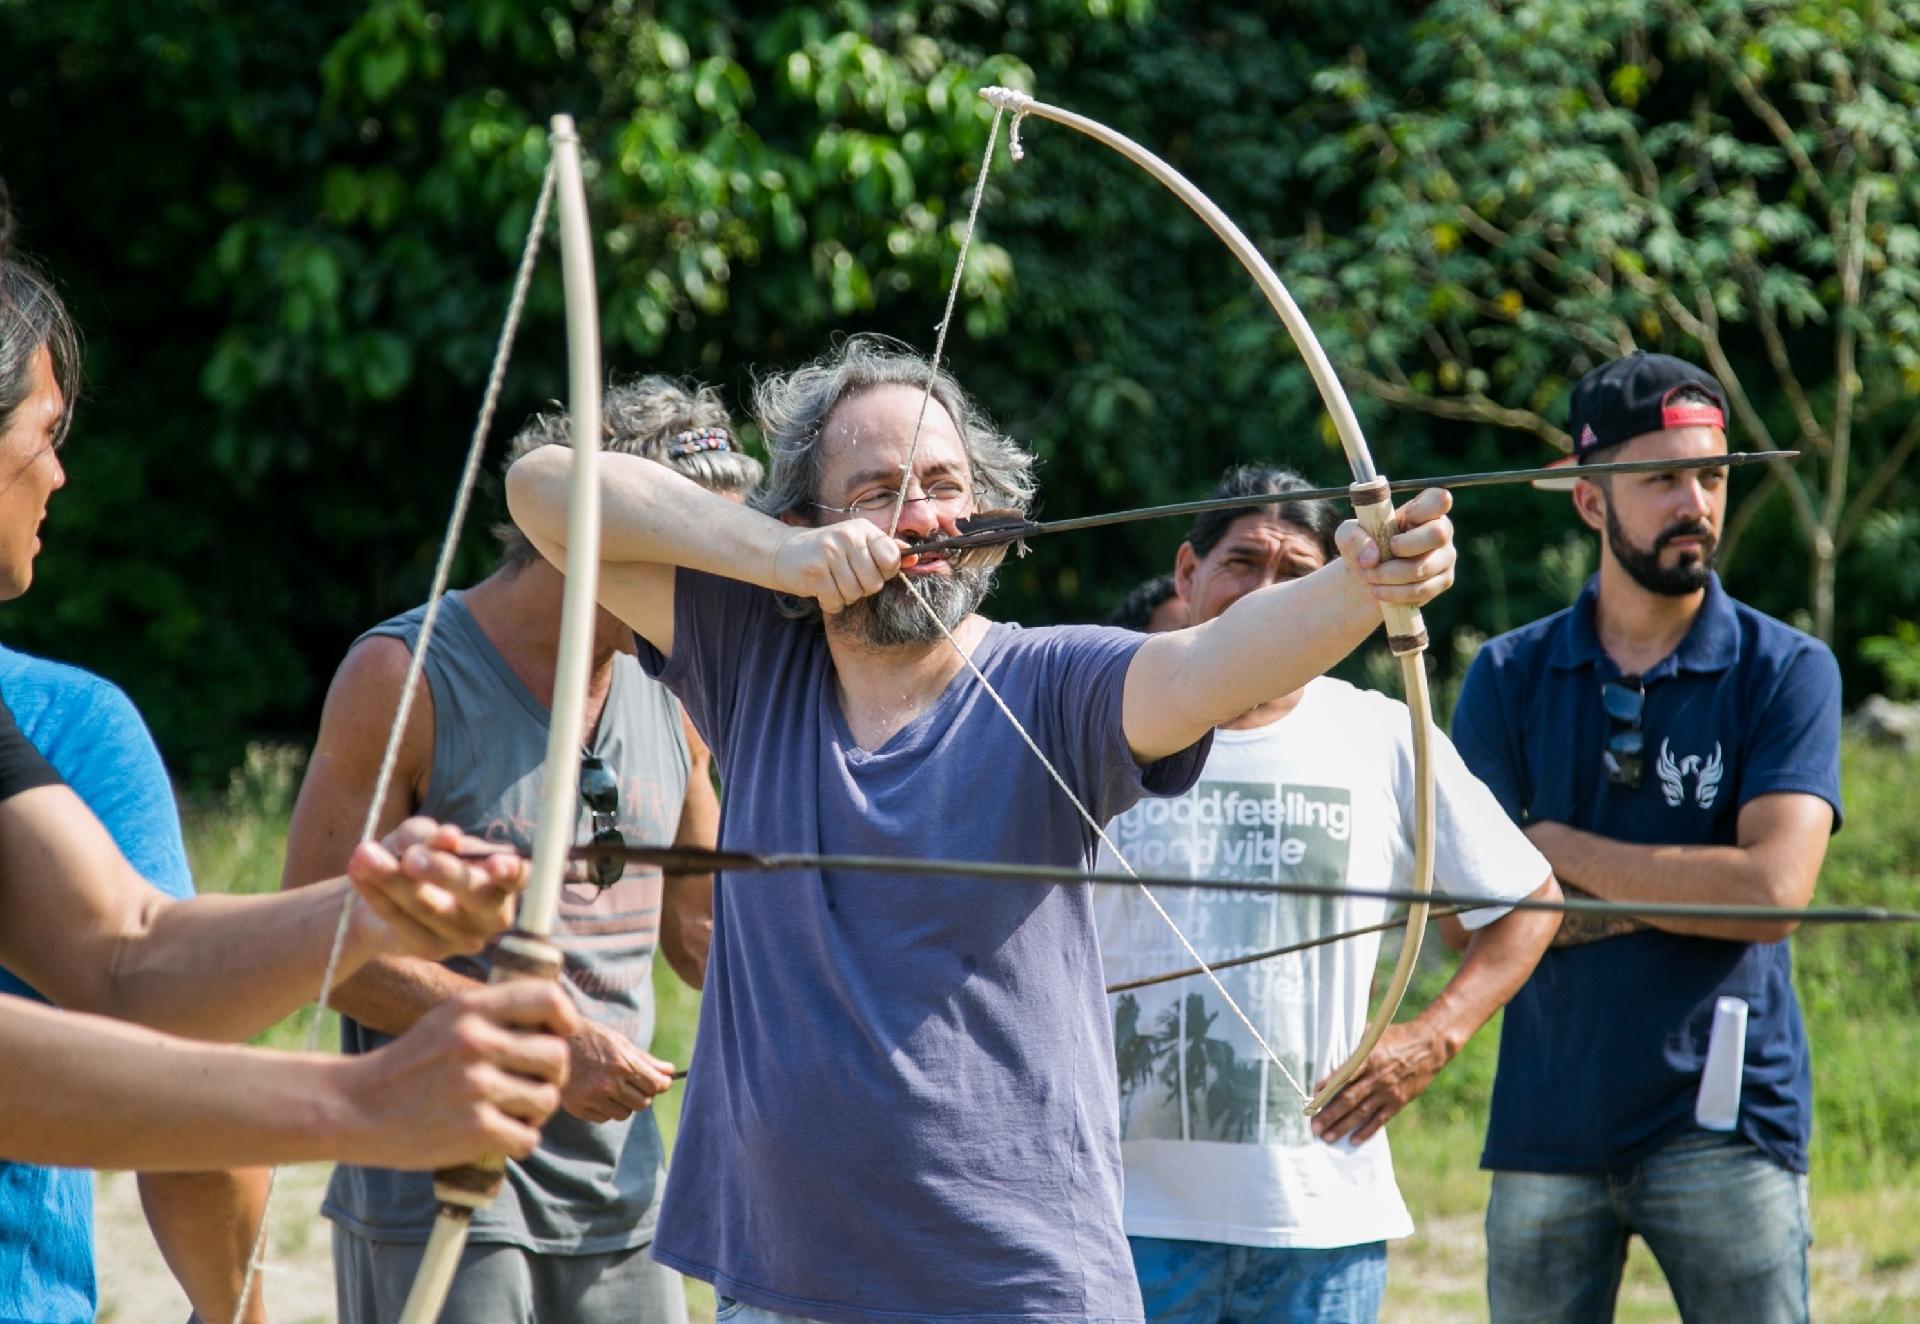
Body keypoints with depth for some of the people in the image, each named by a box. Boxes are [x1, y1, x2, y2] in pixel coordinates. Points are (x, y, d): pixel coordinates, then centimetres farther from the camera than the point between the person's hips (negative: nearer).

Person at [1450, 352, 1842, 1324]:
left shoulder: (1785, 673, -2)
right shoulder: (1508, 679, 4)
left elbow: (1772, 890, -15)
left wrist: (1566, 850, -8)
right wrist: (1696, 886, -10)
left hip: (1725, 1122, -2)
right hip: (1547, 1125, 2)